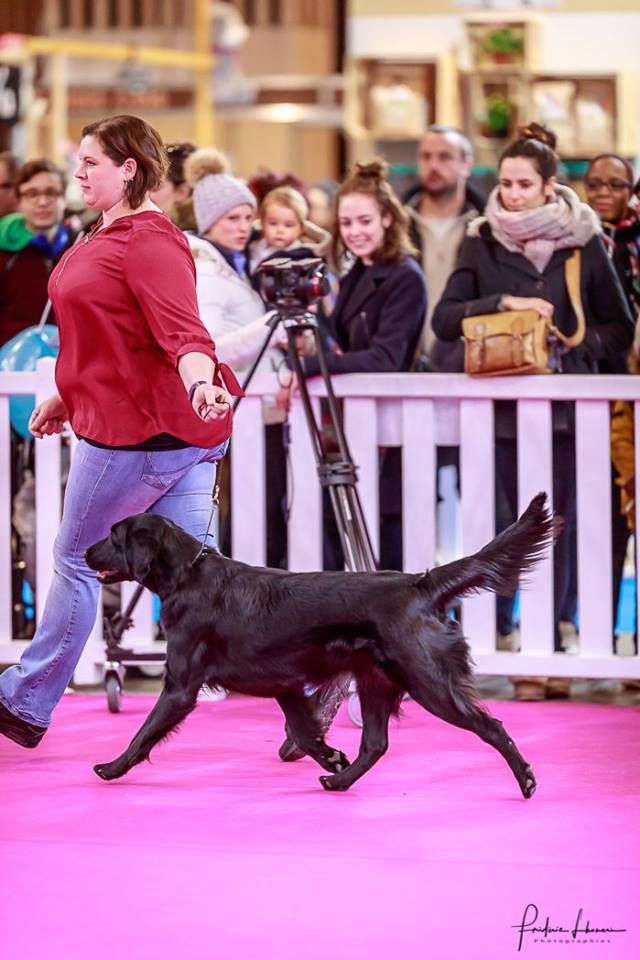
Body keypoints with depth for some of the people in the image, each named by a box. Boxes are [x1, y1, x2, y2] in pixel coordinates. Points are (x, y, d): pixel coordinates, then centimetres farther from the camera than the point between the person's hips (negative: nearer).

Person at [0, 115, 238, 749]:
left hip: (140, 431, -10)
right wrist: (68, 398, 31)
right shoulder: (107, 237, 16)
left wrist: (200, 381, -47)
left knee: (76, 560, 3)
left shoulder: (150, 242, -17)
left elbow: (181, 330, -29)